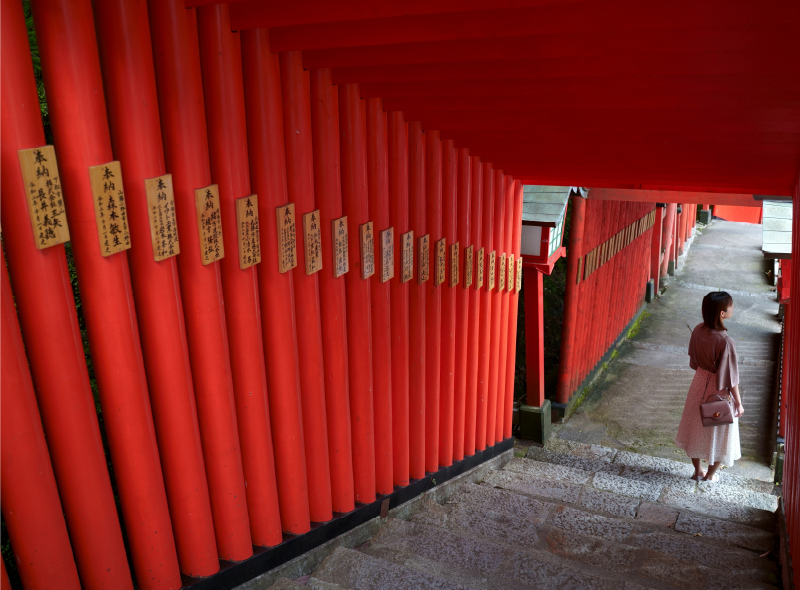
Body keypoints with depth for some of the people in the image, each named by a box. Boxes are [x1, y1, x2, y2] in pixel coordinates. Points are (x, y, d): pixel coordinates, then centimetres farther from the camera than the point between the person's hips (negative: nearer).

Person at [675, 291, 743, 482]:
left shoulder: (698, 331, -12)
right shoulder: (725, 341, -29)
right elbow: (730, 375, -21)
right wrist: (738, 402, -9)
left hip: (700, 383, 6)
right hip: (719, 391, -6)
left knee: (696, 427, 20)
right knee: (719, 433, 16)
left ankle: (698, 471, 36)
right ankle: (710, 474, 33)